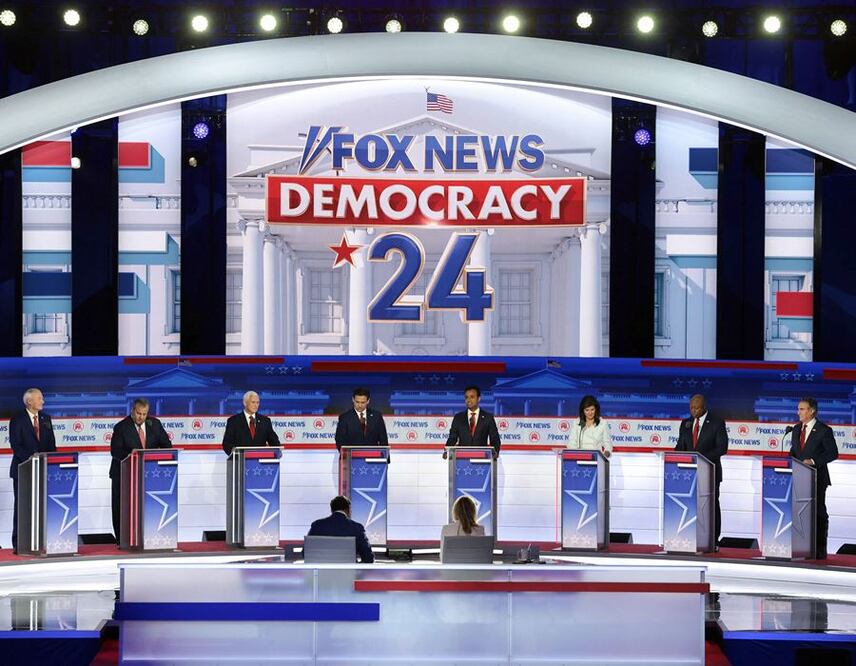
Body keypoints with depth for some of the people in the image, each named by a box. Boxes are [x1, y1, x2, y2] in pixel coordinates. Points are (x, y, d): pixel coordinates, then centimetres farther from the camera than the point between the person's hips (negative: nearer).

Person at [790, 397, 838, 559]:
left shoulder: (824, 430, -7)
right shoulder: (796, 429, 13)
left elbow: (833, 453, -10)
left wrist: (814, 461, -19)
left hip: (817, 478, -6)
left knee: (818, 513, -1)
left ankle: (820, 550, 3)